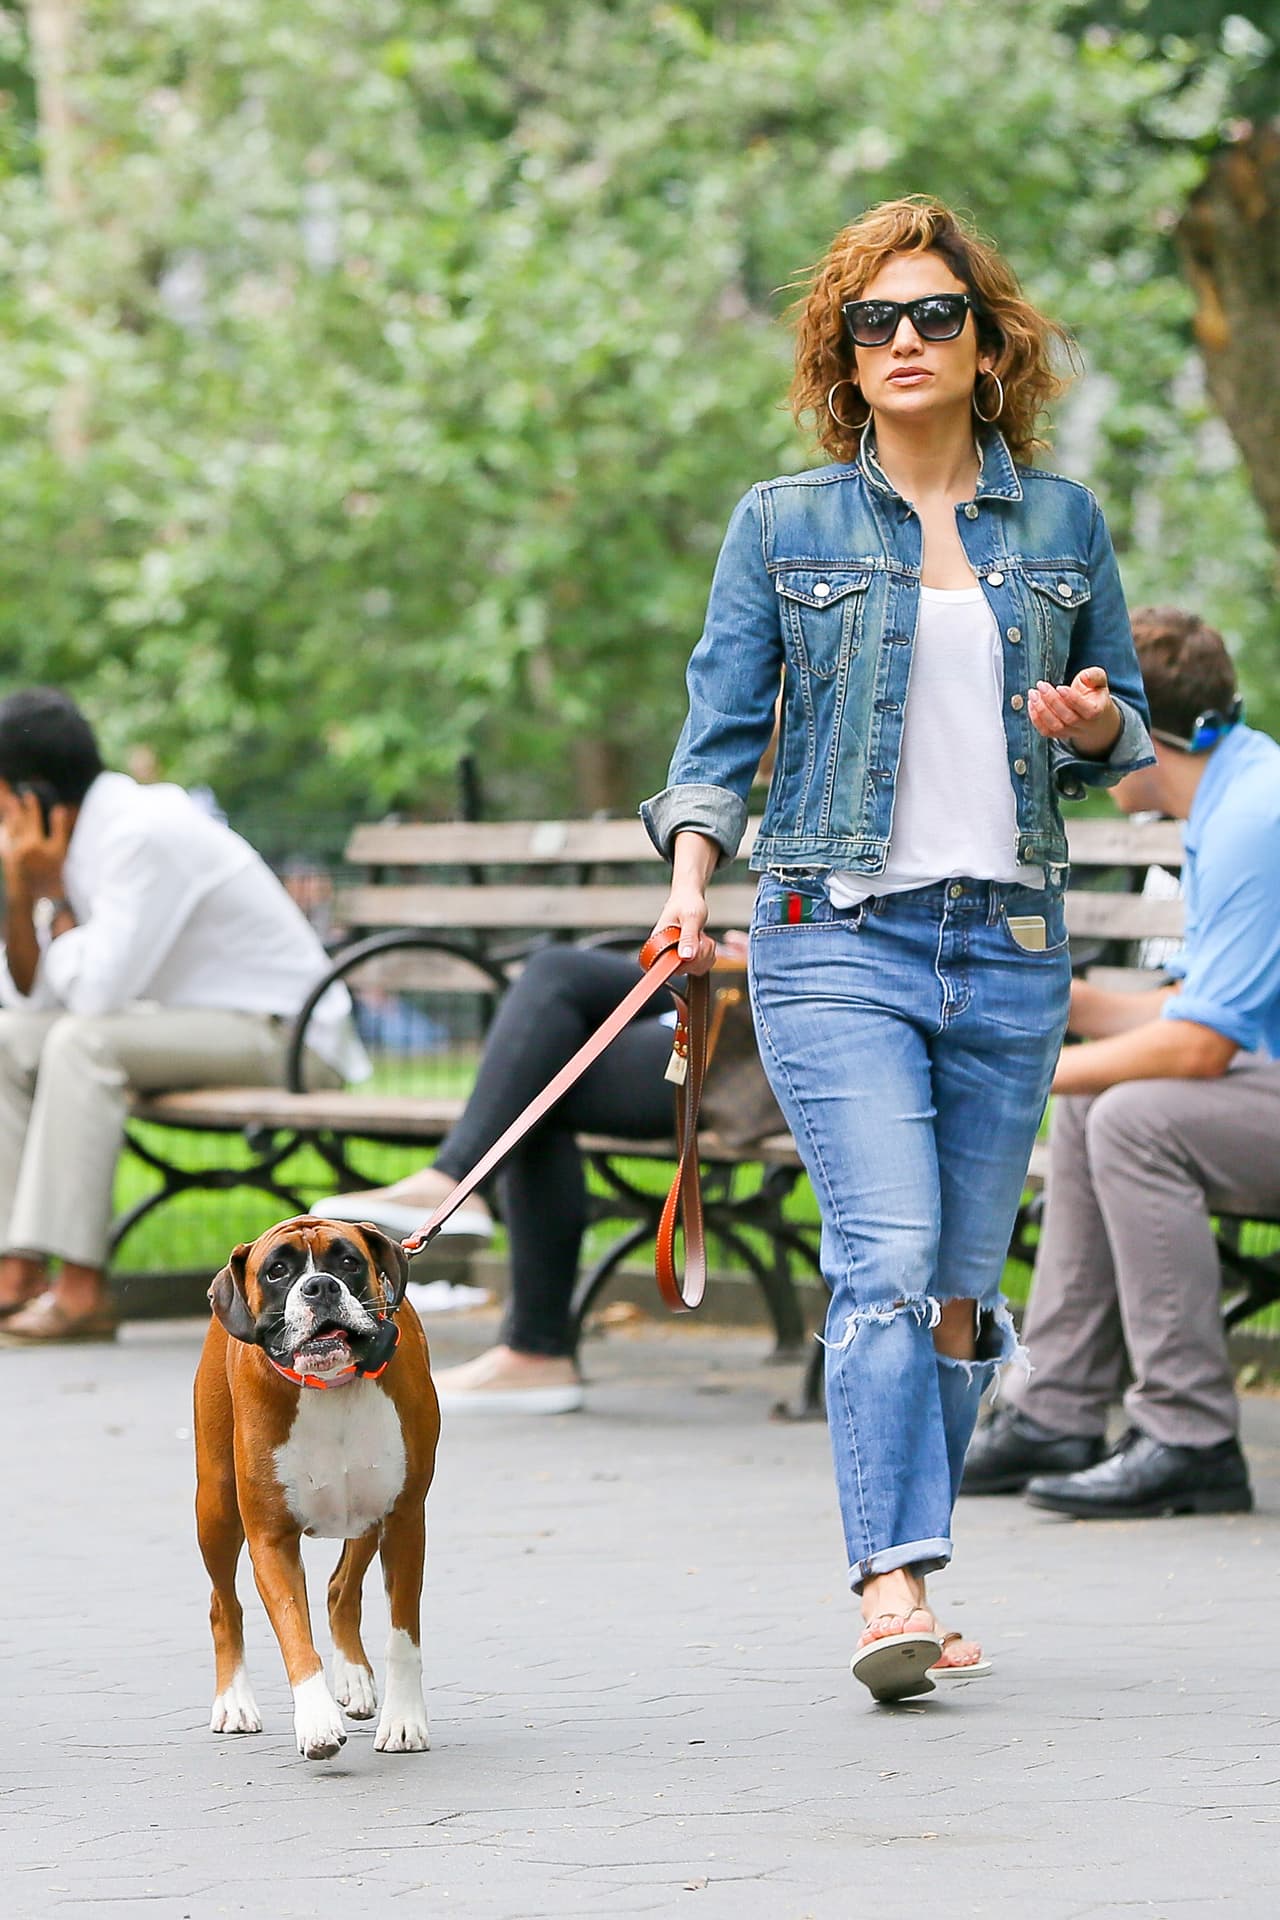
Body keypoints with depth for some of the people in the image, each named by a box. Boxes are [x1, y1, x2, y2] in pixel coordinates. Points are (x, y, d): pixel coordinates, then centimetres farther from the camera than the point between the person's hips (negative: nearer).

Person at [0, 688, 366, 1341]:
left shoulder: (144, 834, -22)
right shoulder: (85, 837, 5)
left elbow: (95, 992, -27)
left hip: (283, 1038, -10)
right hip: (194, 1023, 10)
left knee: (82, 1041, -29)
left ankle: (81, 1292, -29)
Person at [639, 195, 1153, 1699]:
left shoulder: (1062, 524, 11)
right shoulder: (782, 525, 4)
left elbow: (1125, 717, 19)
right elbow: (721, 725, 3)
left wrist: (1094, 725, -5)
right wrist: (691, 873, -13)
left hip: (1011, 944, 3)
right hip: (840, 935, -3)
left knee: (961, 1284, 7)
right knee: (887, 1260, -17)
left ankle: (904, 1582, 18)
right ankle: (892, 1586, -22)